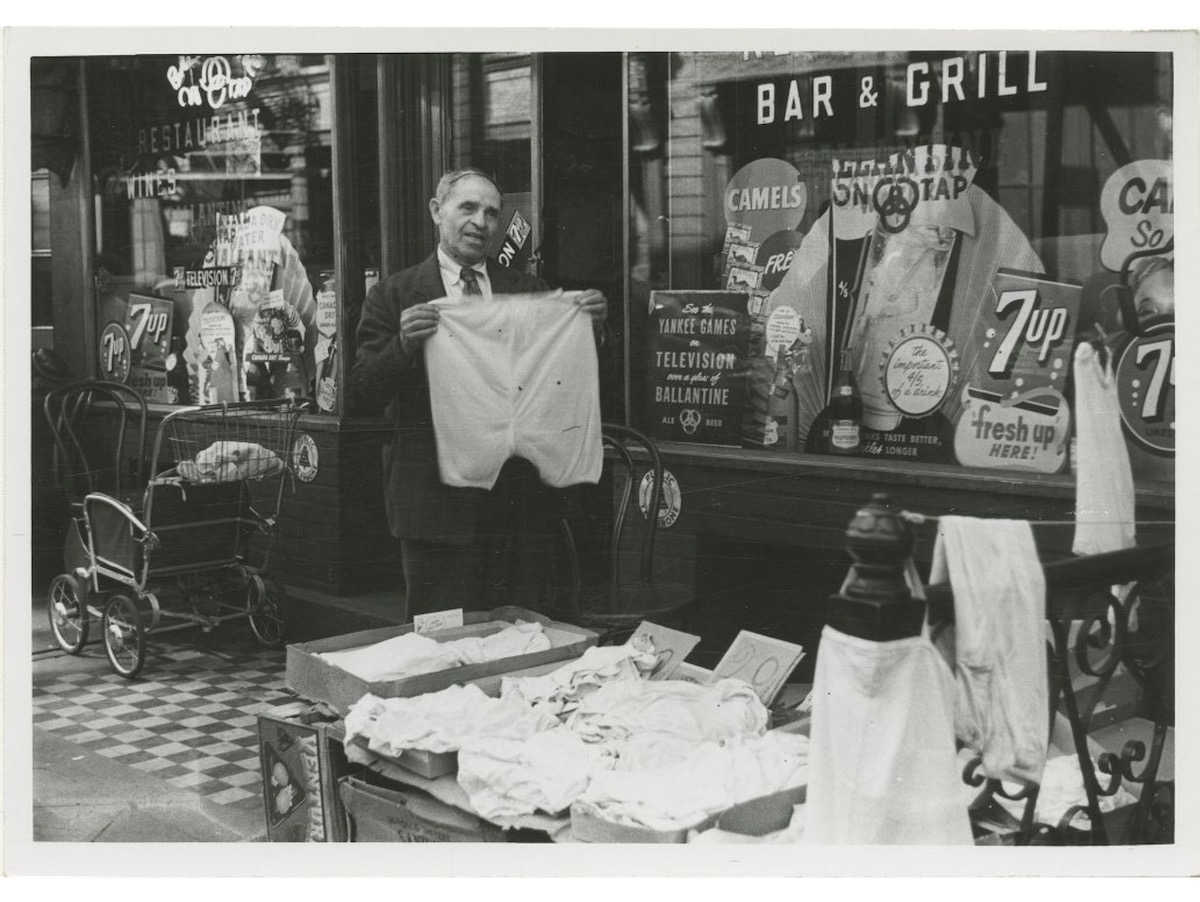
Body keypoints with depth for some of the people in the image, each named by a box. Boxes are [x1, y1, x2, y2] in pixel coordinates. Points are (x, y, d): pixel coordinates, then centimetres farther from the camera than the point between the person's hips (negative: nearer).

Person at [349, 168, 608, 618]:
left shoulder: (528, 290, 10)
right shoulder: (393, 297, 1)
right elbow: (360, 399, -7)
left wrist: (590, 327, -10)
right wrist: (402, 344, -23)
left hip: (523, 497, 3)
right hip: (437, 495, -3)